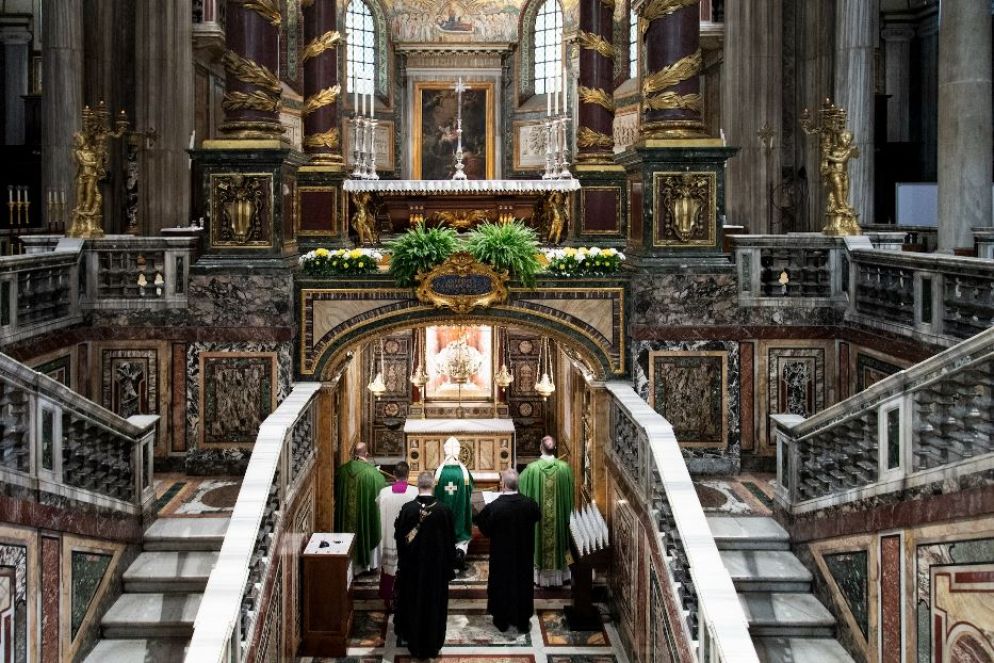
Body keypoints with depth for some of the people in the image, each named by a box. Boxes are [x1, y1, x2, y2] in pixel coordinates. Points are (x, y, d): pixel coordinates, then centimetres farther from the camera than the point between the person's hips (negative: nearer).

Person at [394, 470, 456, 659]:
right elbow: (450, 540, -7)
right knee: (434, 604, 14)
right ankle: (432, 644, 22)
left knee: (413, 602, 16)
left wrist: (402, 561, 14)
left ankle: (414, 642, 27)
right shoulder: (444, 510, -15)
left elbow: (399, 536, -4)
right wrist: (450, 565, 4)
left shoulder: (407, 509, -16)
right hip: (437, 566, 0)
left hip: (412, 565, 0)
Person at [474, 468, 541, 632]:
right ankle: (523, 622, 29)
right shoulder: (529, 504, -16)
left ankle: (502, 621, 29)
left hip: (501, 556, -2)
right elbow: (538, 516, 6)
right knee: (523, 585, 18)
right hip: (524, 556, 2)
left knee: (501, 585, 17)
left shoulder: (493, 507, -25)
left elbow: (485, 530, -12)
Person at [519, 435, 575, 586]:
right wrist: (567, 514, 12)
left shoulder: (532, 468, -16)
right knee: (557, 541, 16)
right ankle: (557, 575, 27)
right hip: (558, 515, 1)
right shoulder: (564, 468, -12)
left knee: (540, 542, 14)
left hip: (537, 514, -1)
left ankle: (540, 575, 24)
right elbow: (569, 494, -2)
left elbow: (520, 484, 0)